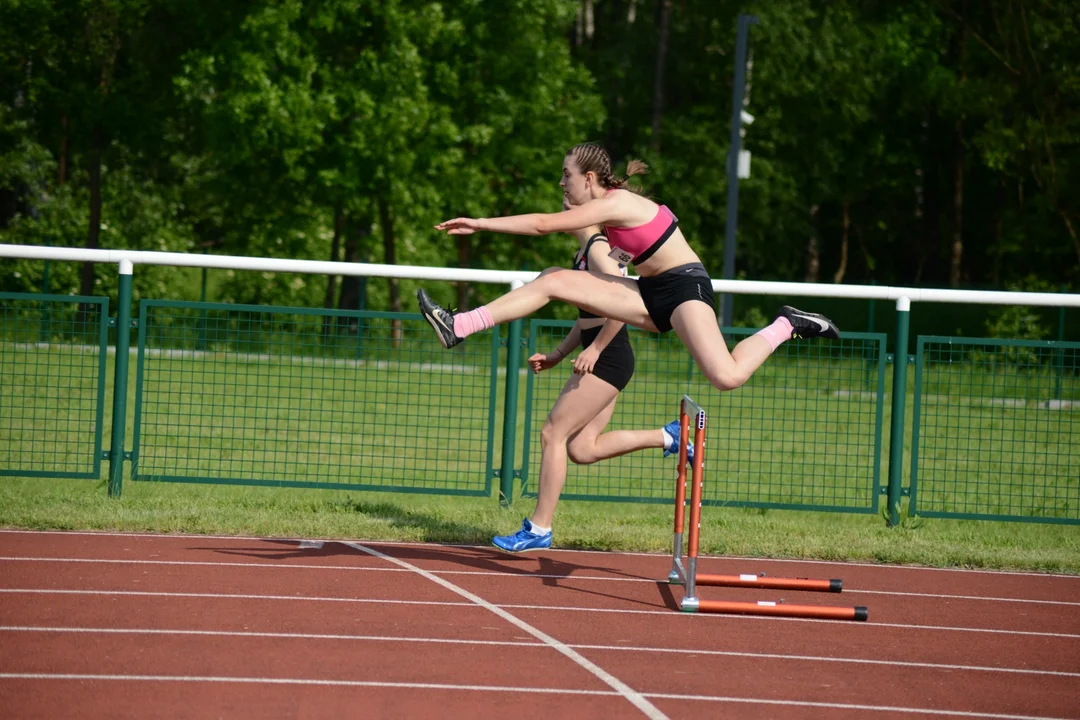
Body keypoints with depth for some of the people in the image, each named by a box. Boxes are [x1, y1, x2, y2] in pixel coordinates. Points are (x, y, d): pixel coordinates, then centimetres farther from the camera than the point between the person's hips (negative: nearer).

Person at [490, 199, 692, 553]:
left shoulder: (599, 249, -13)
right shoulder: (583, 252, 17)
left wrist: (594, 349, -22)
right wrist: (556, 356, 20)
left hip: (607, 359, -10)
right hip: (601, 361, 10)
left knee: (553, 433, -7)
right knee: (581, 449, 8)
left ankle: (540, 529, -3)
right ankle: (668, 437, 16)